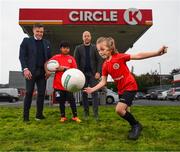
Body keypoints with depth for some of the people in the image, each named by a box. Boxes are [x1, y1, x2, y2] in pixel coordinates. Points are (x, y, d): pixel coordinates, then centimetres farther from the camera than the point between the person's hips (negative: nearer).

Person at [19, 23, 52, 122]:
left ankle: (39, 114, 15)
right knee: (29, 93, -1)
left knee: (41, 93, 4)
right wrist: (25, 69, -15)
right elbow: (22, 56, -3)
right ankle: (26, 115, 8)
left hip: (42, 72, 4)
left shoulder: (46, 43, 16)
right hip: (31, 71, -3)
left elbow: (49, 57, 15)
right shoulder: (26, 41, 5)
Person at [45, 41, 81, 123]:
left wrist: (64, 69, -15)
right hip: (58, 83, 0)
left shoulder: (71, 58, 3)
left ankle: (75, 116, 11)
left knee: (71, 99, 1)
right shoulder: (56, 57, 3)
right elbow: (47, 63, 3)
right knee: (61, 101, 9)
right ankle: (63, 116, 21)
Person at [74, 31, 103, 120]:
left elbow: (99, 60, 1)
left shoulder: (95, 48, 6)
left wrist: (98, 72, -10)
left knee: (94, 93, -3)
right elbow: (76, 62, 2)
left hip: (93, 74, -1)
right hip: (83, 74, 1)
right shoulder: (78, 48, 7)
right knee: (84, 93, 5)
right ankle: (86, 112, 14)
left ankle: (95, 112, 1)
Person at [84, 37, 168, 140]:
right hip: (121, 90, 7)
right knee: (123, 111, 16)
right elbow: (103, 82, 3)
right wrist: (92, 89, -10)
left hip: (130, 86, -7)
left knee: (119, 109, -21)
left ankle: (136, 125, 1)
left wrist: (157, 53, -22)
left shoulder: (119, 57, -13)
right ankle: (135, 126, 40)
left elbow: (138, 56, -15)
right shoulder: (105, 66, 2)